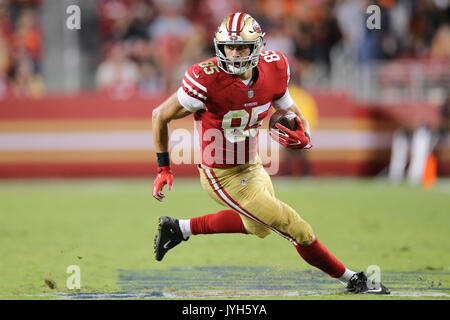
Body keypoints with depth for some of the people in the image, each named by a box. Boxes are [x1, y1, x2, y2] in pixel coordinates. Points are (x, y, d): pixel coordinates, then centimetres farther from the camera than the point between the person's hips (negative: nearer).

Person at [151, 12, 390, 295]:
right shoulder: (208, 81, -28)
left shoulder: (273, 71, -12)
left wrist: (303, 138, -22)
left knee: (258, 226, 33)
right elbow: (161, 115, -15)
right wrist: (164, 168, -9)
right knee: (297, 229, -3)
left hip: (253, 167, 8)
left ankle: (180, 228, 40)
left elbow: (296, 118, 2)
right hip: (224, 178, -8)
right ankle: (352, 280, 16)